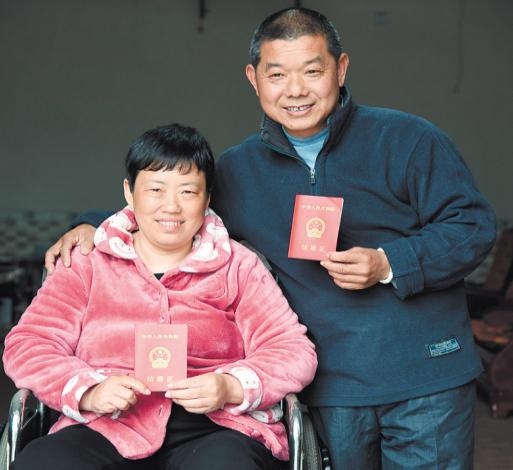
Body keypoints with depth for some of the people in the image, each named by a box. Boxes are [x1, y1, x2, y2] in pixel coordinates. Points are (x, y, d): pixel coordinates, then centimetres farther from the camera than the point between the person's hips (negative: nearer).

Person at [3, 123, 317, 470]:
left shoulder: (239, 266, 14)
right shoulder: (88, 264, 15)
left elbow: (295, 350, 7)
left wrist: (231, 387, -13)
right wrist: (88, 391, -12)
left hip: (213, 428, -1)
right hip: (107, 429, 2)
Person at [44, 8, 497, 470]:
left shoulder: (407, 139, -3)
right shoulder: (238, 170, 8)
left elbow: (475, 225, -3)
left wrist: (389, 264, -16)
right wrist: (93, 226, 6)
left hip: (427, 378, -2)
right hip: (332, 384, 3)